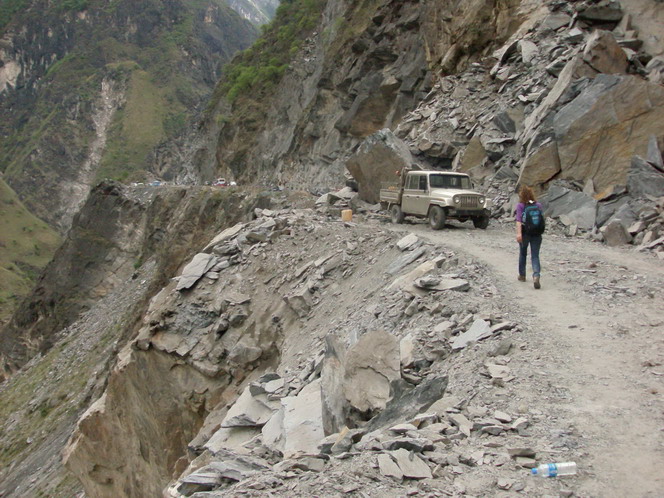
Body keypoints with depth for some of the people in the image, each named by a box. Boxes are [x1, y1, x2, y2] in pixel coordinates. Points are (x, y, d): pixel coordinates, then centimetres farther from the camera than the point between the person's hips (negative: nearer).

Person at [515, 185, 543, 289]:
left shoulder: (520, 205, -8)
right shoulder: (538, 205, 1)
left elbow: (519, 220, -19)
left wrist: (519, 233, -26)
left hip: (525, 233, -1)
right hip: (536, 234, 1)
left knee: (523, 254, 19)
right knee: (535, 256, -1)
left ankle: (522, 275, 32)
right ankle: (536, 276, -22)